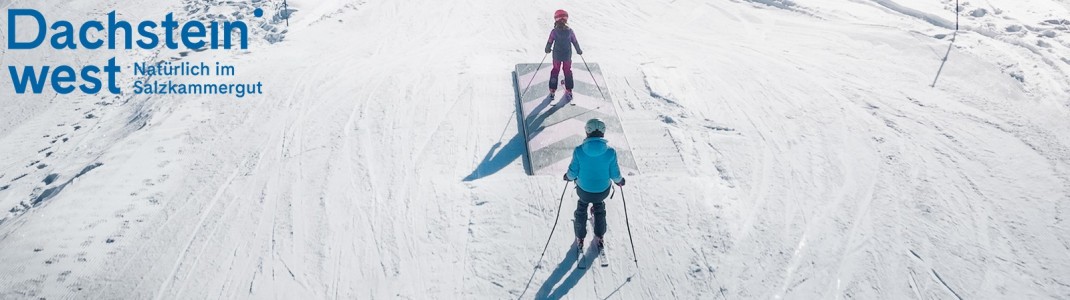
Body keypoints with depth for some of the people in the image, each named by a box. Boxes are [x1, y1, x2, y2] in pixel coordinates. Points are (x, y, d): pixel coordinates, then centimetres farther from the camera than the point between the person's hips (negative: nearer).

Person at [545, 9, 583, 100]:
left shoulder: (554, 31, -16)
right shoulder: (570, 31, -12)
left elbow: (549, 42, -8)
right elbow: (575, 42, -3)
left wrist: (547, 50, 12)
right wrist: (579, 51, 12)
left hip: (557, 56, 0)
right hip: (567, 56, 0)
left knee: (555, 71, 15)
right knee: (568, 72, 14)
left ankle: (552, 91, 18)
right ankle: (569, 91, 18)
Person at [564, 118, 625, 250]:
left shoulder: (579, 151, -26)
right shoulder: (610, 152, -25)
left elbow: (573, 173, -15)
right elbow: (615, 175, -14)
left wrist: (568, 177, 9)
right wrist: (619, 181, 10)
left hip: (584, 190, 0)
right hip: (602, 190, 0)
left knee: (581, 210, 32)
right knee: (599, 210, 34)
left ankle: (580, 238, 50)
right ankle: (599, 237, 51)